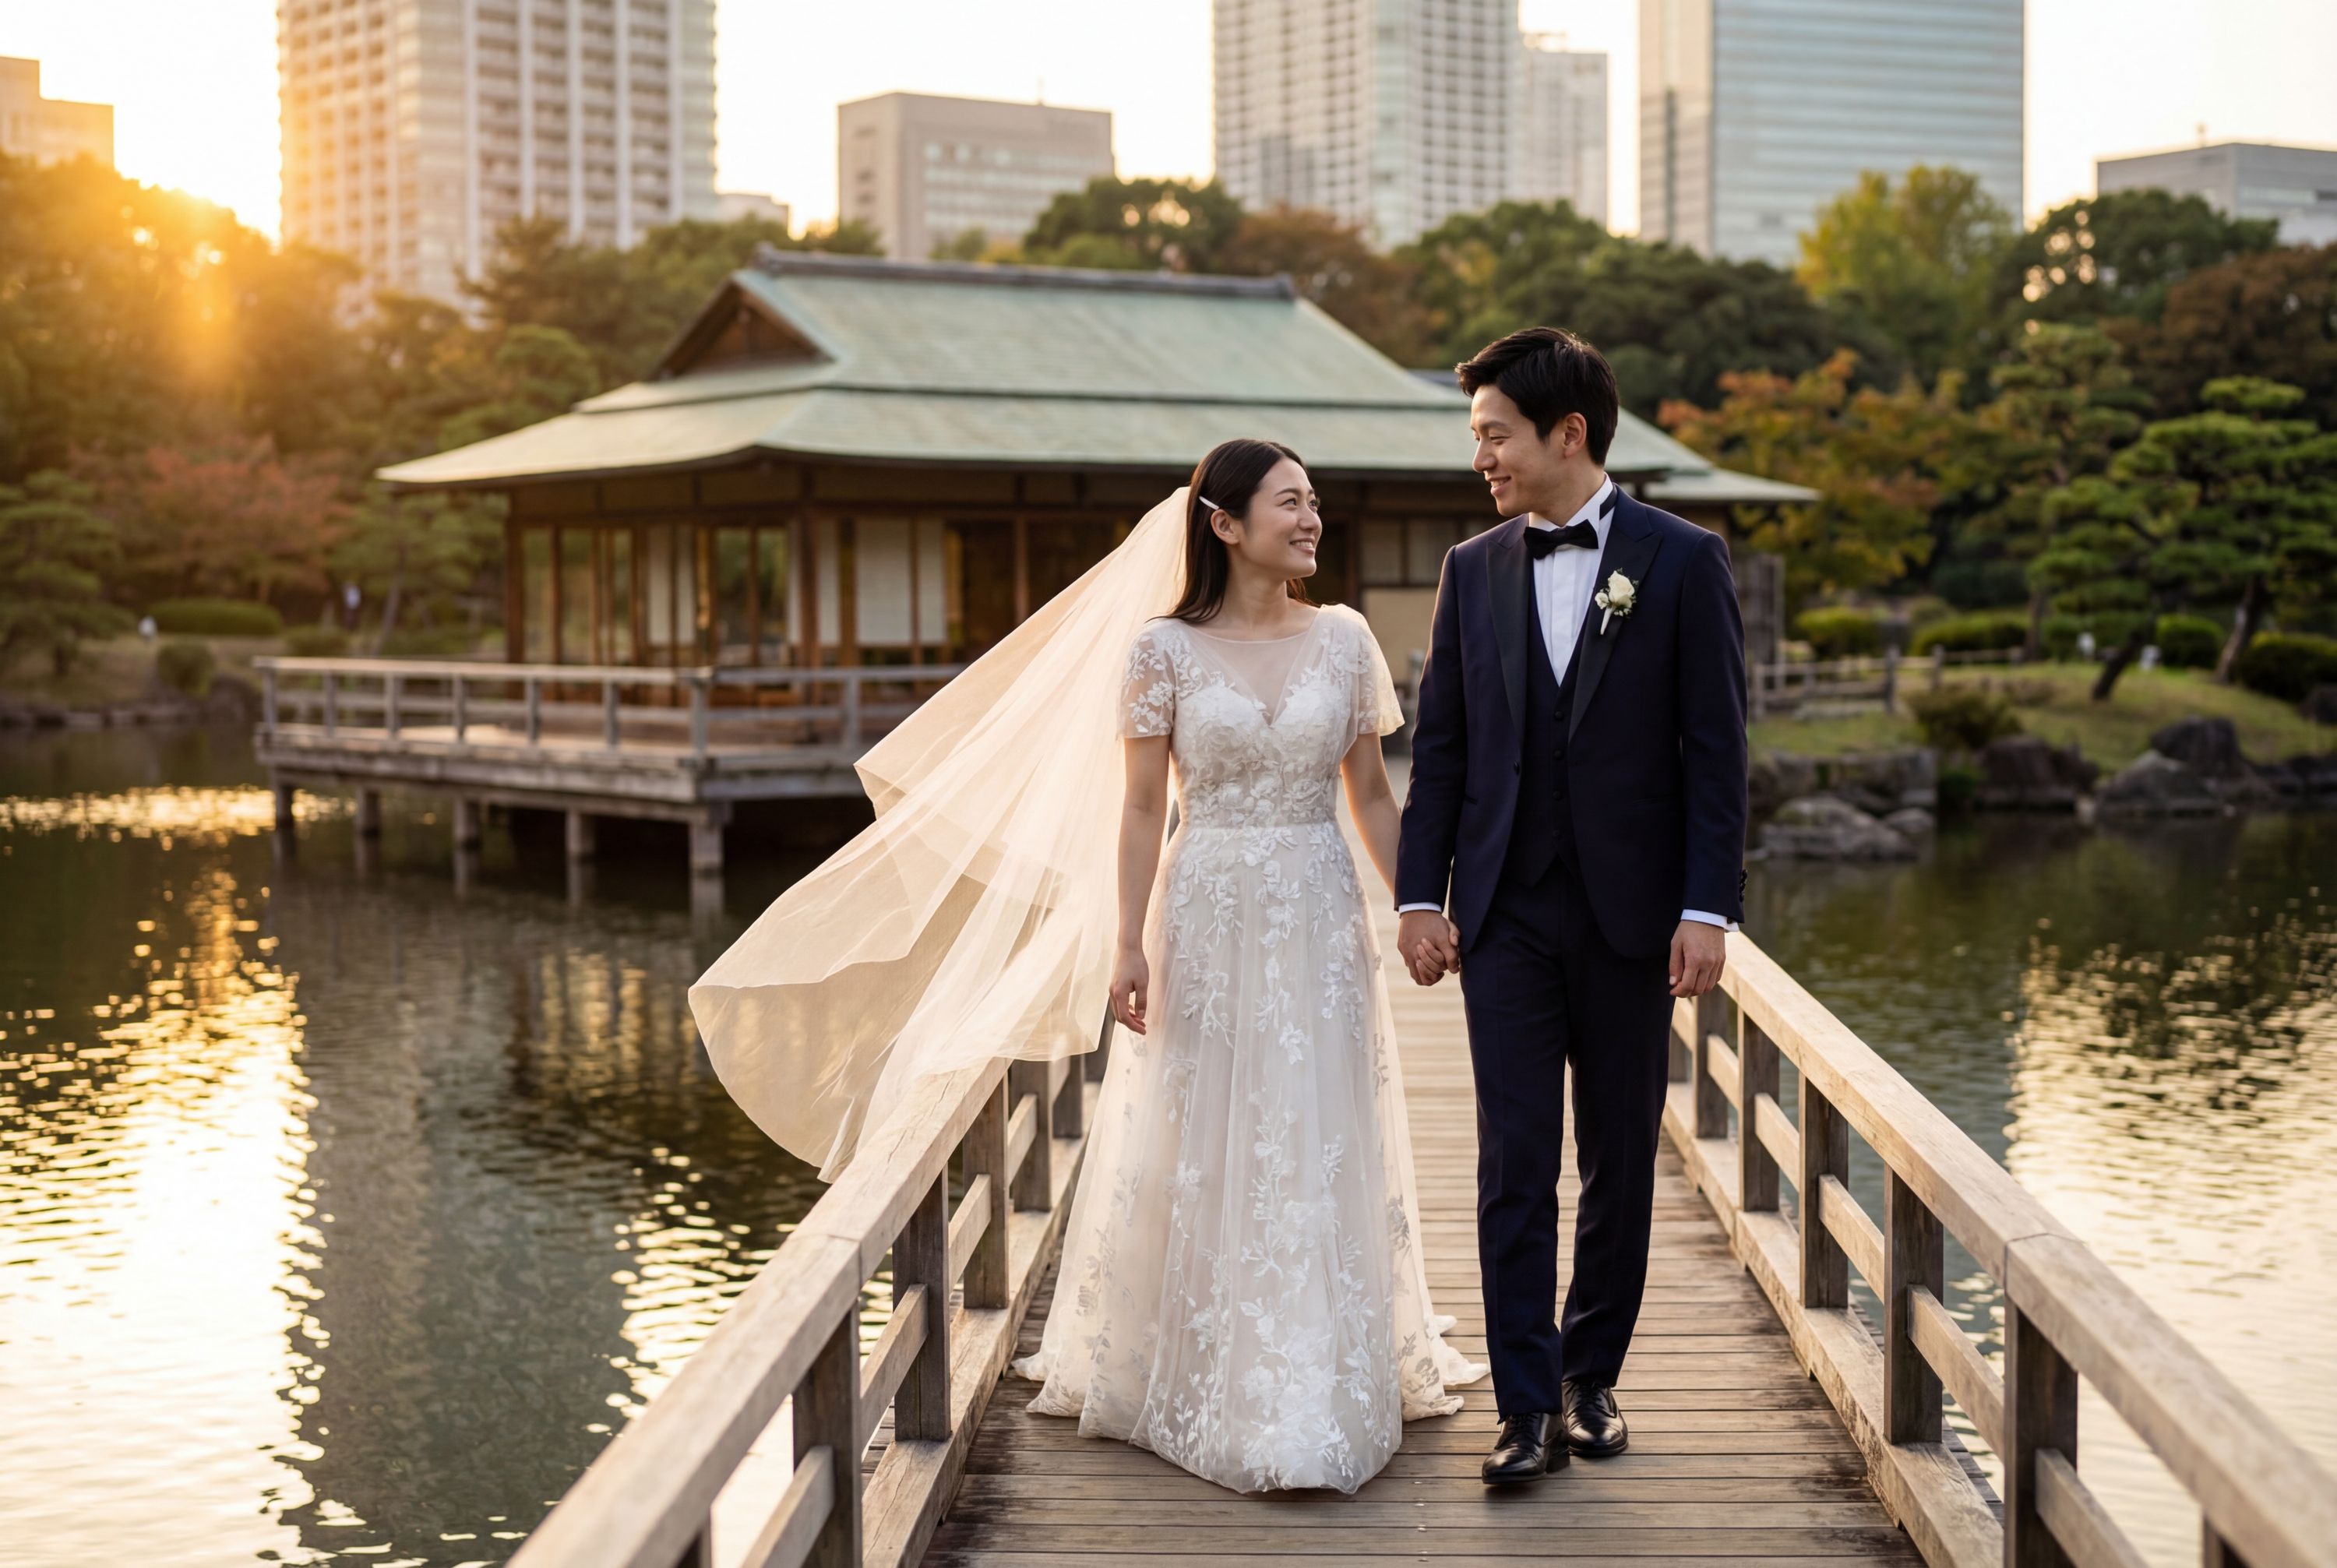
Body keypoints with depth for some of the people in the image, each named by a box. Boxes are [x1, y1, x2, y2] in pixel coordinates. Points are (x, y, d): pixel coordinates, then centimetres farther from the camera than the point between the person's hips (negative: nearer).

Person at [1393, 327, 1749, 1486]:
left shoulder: (1682, 562, -2)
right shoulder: (1472, 571, 7)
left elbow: (1716, 747, -4)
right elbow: (1439, 748, 9)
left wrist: (1708, 908, -10)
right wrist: (1421, 895, 2)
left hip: (1630, 911, -2)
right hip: (1506, 913, 2)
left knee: (1619, 1161, 8)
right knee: (1514, 1164, -3)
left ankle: (1591, 1379, 22)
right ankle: (1528, 1409, 0)